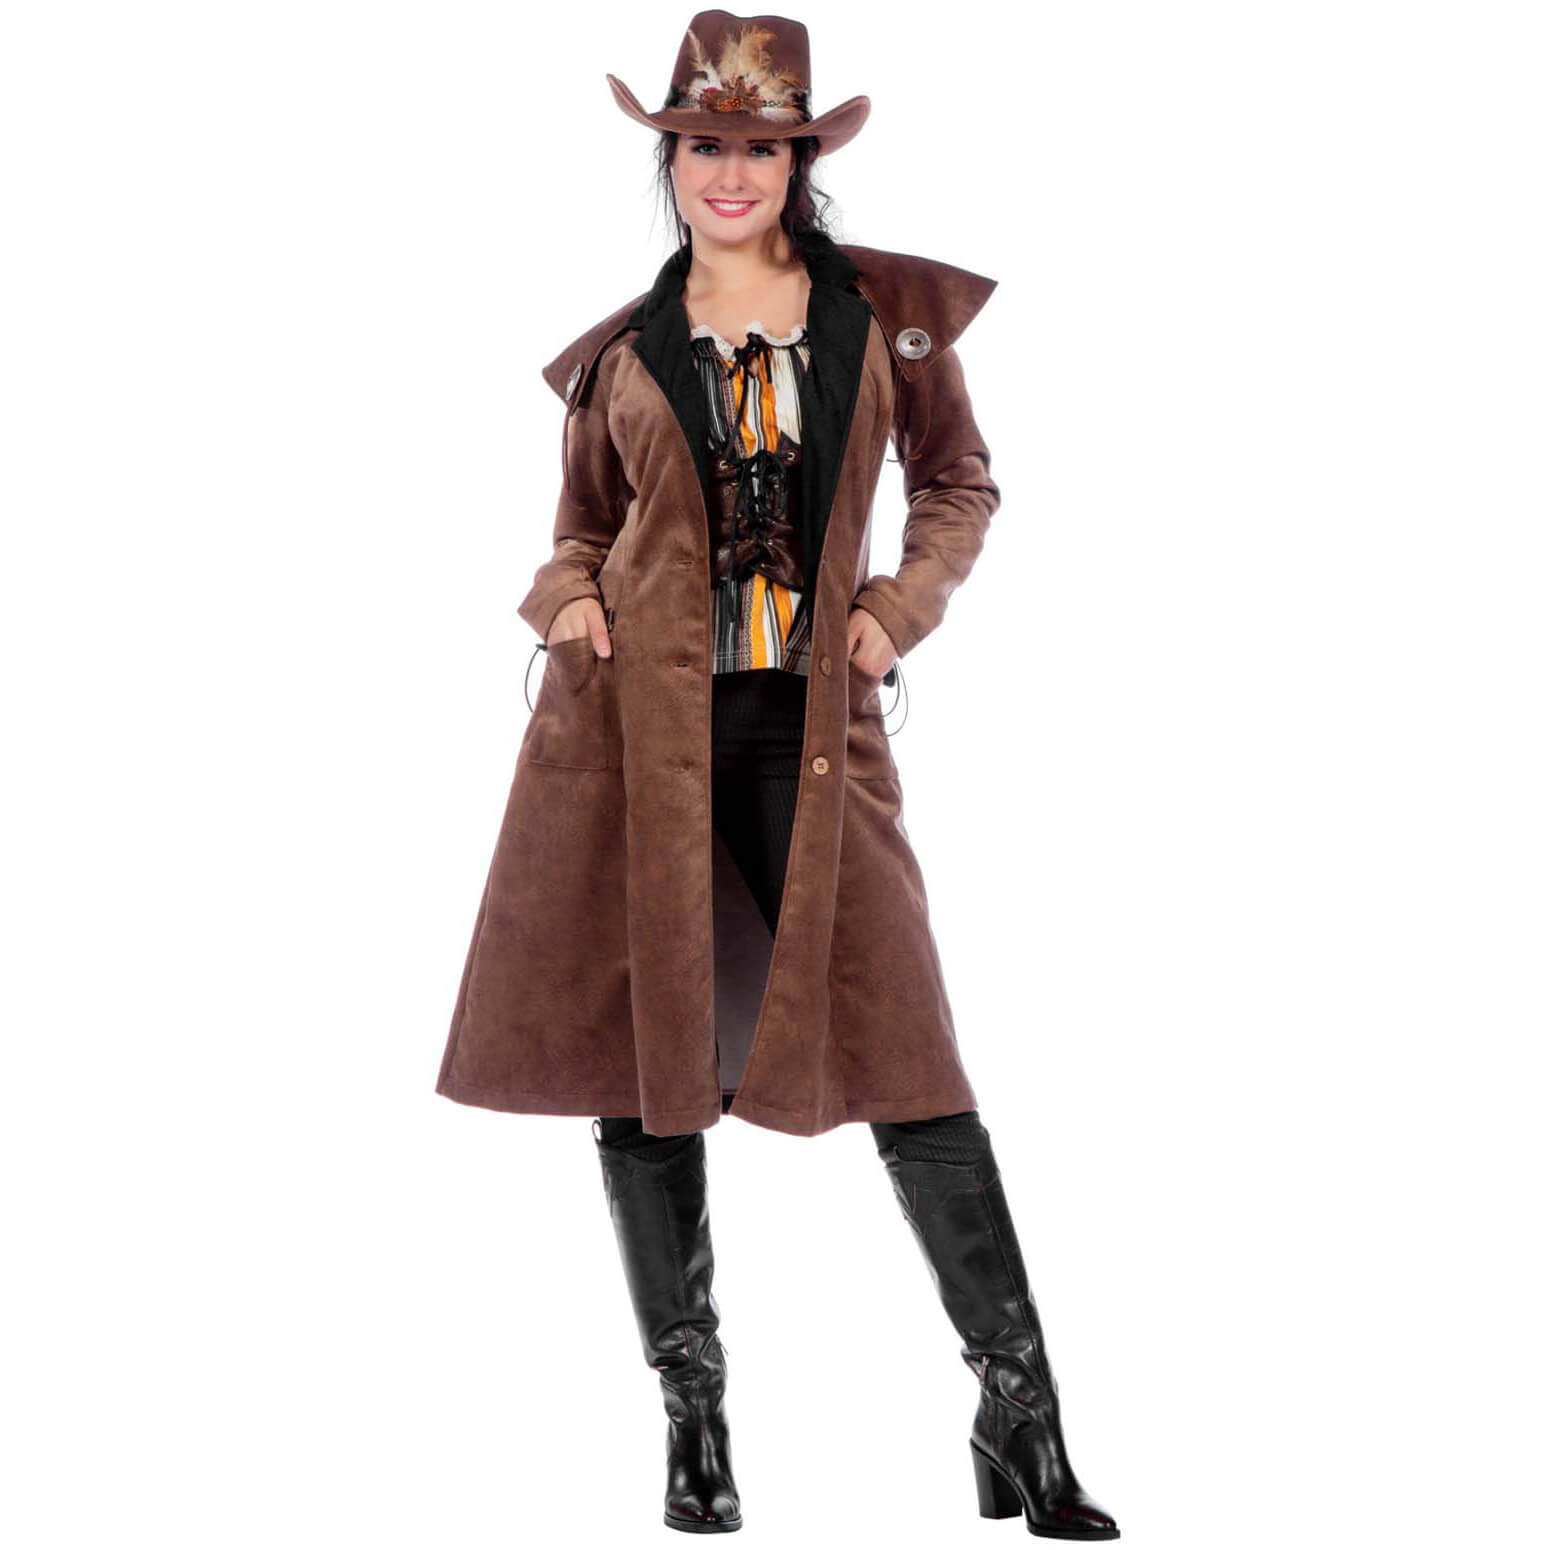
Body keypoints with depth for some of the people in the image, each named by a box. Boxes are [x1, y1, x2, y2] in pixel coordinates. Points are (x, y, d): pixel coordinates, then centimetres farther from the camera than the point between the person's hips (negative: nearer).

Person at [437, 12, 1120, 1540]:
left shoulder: (887, 314, 6)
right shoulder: (620, 352, 10)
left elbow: (960, 484, 16)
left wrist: (898, 612, 1)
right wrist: (566, 604, -1)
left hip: (810, 728, -1)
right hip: (634, 725, 2)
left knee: (904, 1056, -5)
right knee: (647, 1063, 2)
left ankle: (1023, 1423, 3)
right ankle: (694, 1418, 16)